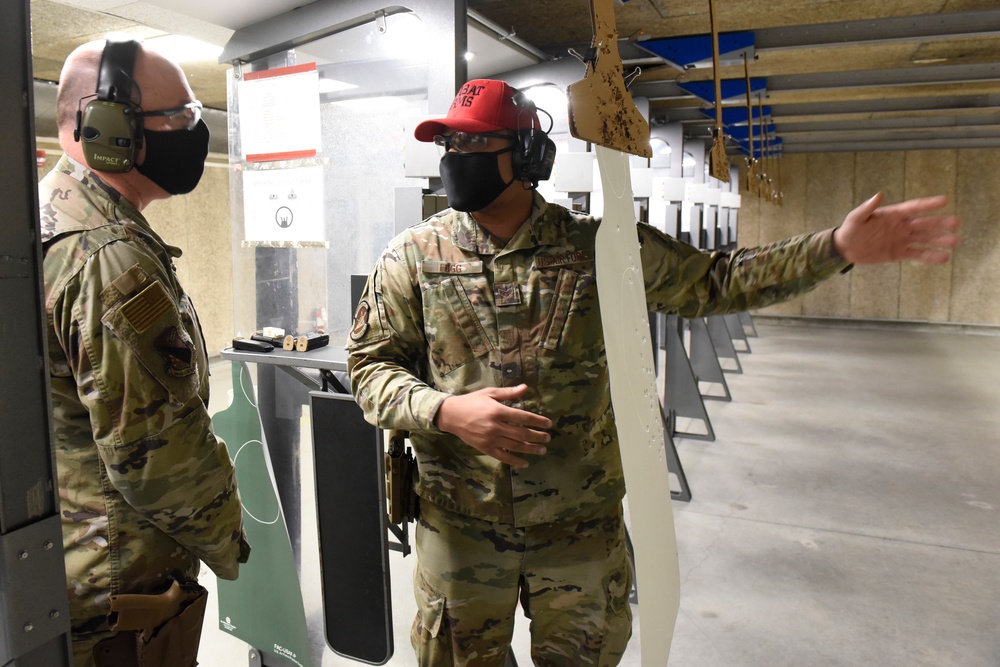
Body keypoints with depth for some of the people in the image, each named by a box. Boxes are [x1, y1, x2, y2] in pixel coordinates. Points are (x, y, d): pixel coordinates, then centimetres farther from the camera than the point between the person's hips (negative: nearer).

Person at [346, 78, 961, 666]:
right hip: (460, 528, 0)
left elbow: (715, 280, 3)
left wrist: (837, 248, -7)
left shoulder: (598, 247, -5)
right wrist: (446, 411, -22)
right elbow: (370, 364, -2)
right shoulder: (414, 256, -5)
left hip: (582, 526, 1)